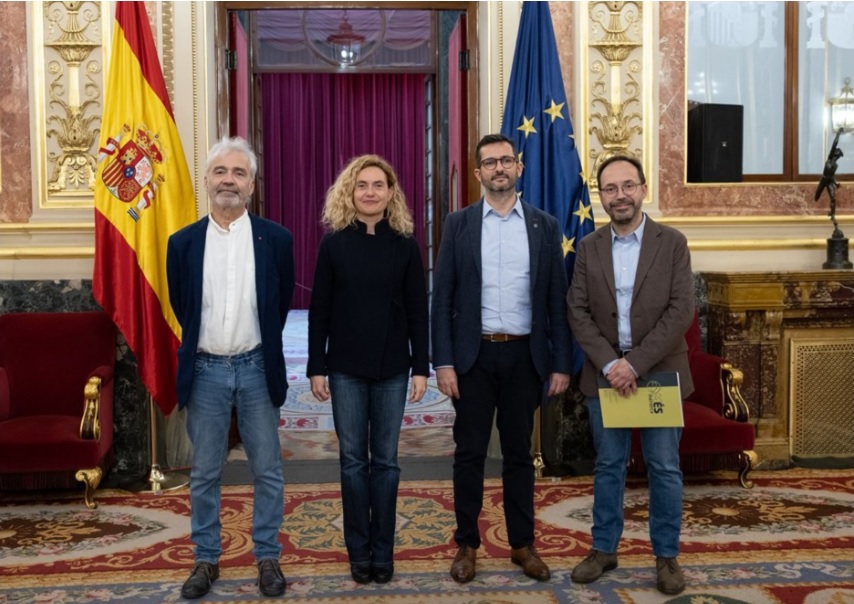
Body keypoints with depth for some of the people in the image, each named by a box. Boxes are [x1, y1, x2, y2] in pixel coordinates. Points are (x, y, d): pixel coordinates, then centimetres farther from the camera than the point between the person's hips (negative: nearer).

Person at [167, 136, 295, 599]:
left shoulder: (275, 239, -3)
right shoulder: (183, 242, 0)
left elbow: (281, 305, 7)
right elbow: (180, 308, 11)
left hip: (257, 369, -1)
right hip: (204, 370, 1)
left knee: (267, 471, 8)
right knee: (204, 473, 10)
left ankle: (268, 557, 22)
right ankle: (206, 559, 24)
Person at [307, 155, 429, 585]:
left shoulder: (405, 245, 1)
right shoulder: (333, 243, 0)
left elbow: (417, 310, 2)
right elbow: (319, 310, 1)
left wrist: (421, 367, -2)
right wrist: (316, 367, -3)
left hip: (392, 367, 0)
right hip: (346, 367, 0)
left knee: (385, 460, 7)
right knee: (353, 460, 6)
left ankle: (383, 550, 17)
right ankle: (359, 551, 17)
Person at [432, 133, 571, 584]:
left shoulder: (544, 226, 4)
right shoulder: (459, 224, 1)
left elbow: (557, 300, 3)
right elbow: (442, 297, -1)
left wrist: (561, 363, -1)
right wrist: (443, 362, -8)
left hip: (524, 355, 1)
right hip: (473, 354, -1)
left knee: (519, 453, 10)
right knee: (469, 453, 6)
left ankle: (522, 544, 22)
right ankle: (467, 545, 19)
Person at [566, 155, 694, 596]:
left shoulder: (672, 242, -3)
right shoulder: (589, 248, 4)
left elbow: (681, 310, -10)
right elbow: (578, 312, -1)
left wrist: (636, 363, -17)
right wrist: (609, 364, -14)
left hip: (659, 372, -2)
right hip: (605, 373, 2)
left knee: (664, 469, 5)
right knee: (608, 466, 11)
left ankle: (666, 555, 19)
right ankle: (604, 549, 23)